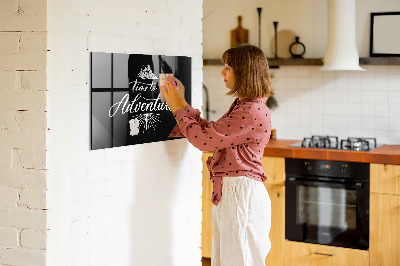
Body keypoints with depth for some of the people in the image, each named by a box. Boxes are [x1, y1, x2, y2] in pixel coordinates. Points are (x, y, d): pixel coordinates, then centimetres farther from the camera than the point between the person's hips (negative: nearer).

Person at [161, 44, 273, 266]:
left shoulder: (253, 112, -20)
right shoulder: (242, 105, 14)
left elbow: (204, 139, -19)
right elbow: (211, 132, 17)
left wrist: (177, 107, -7)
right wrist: (182, 103, 14)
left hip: (241, 194, -10)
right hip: (228, 192, 10)